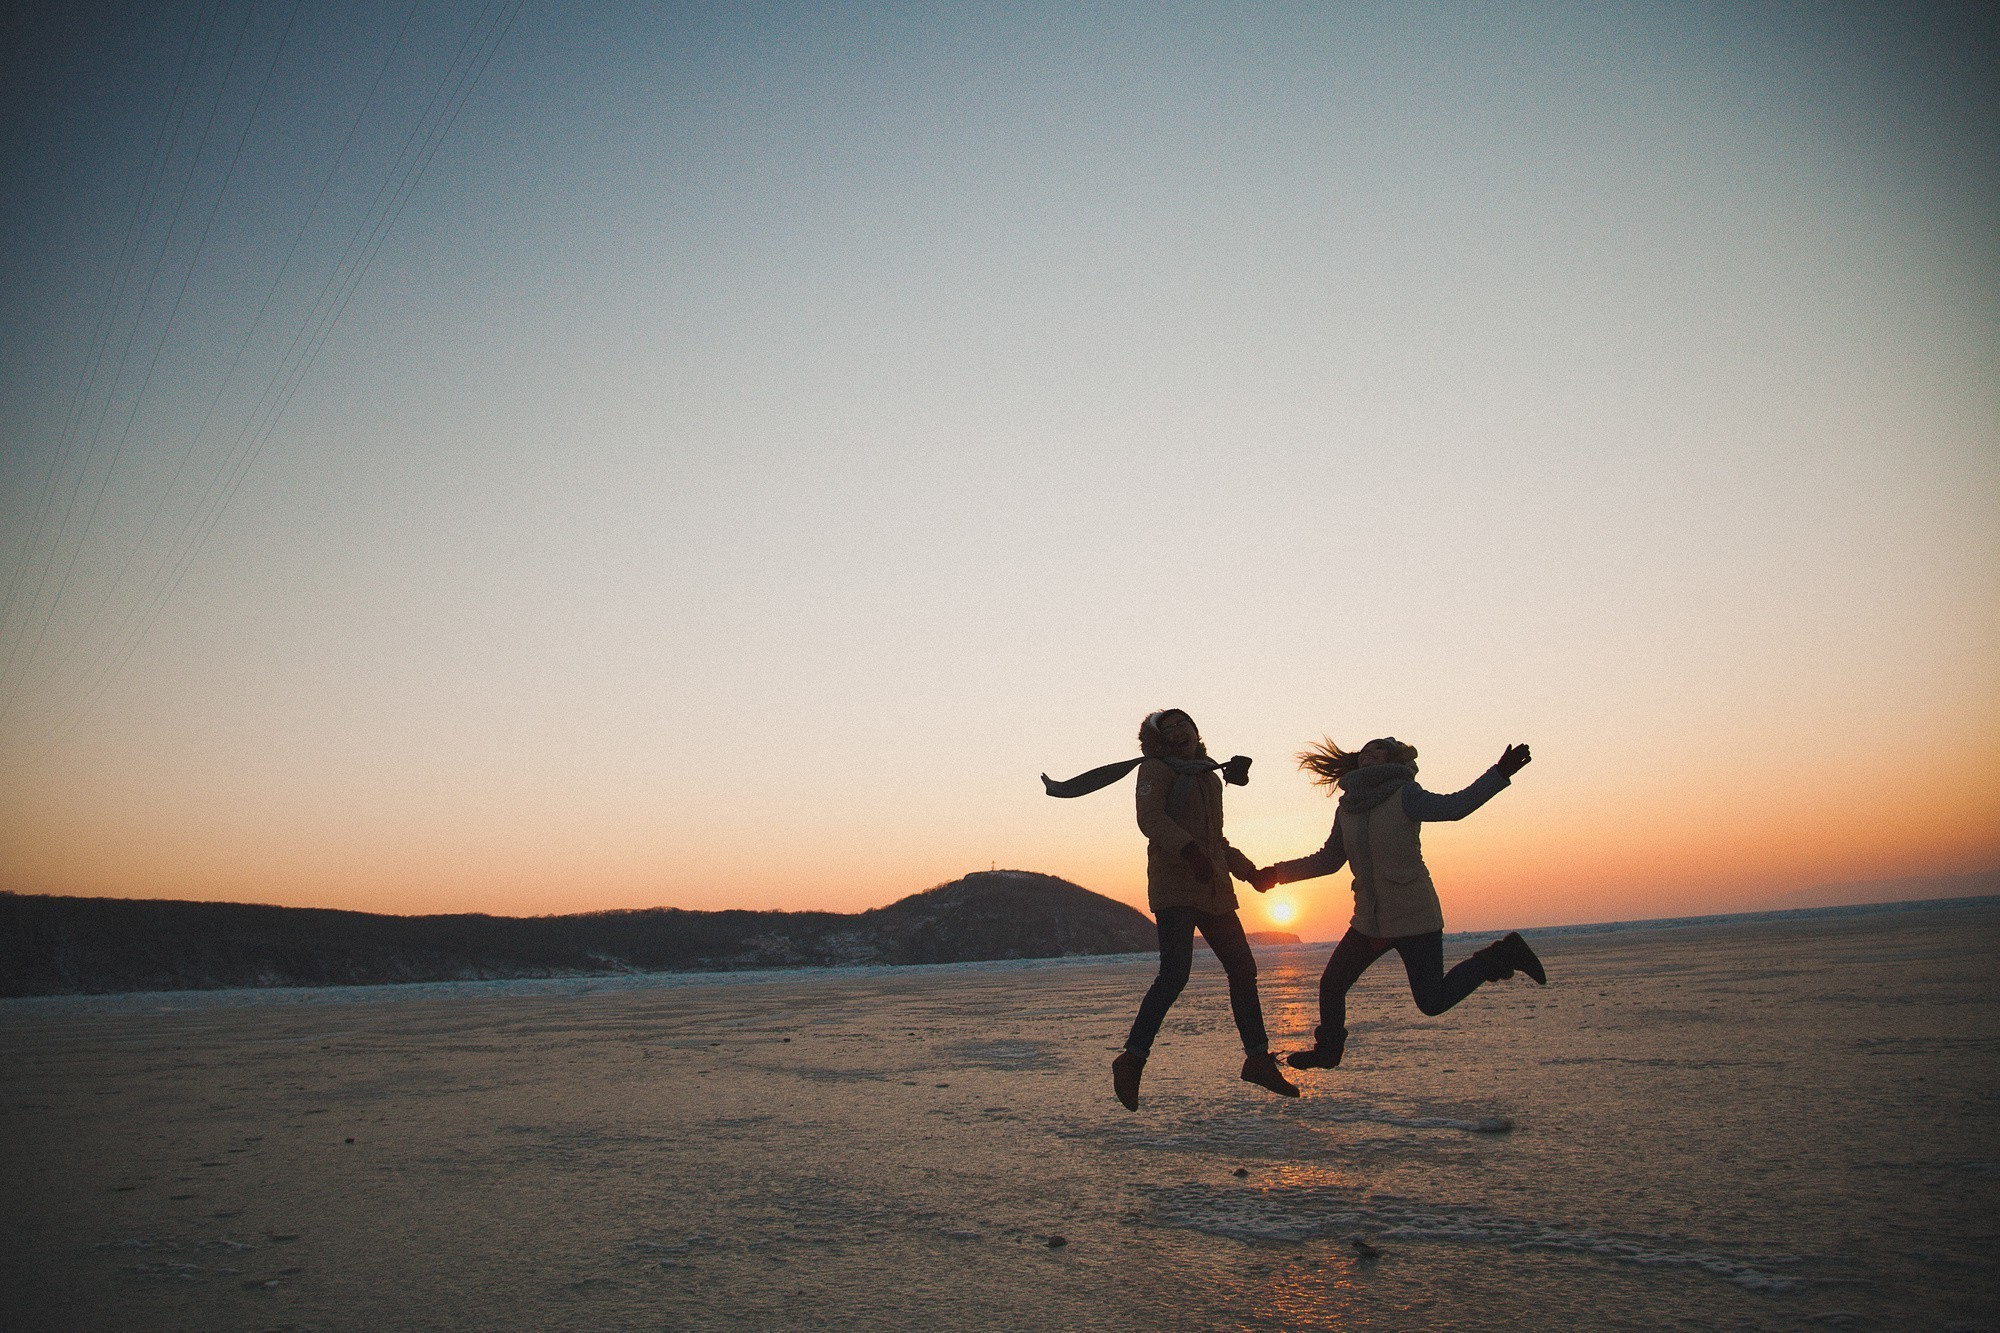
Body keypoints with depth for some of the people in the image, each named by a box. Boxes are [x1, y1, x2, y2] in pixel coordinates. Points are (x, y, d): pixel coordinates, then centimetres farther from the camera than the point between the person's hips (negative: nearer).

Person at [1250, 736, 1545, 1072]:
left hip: (1414, 918, -6)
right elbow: (1329, 860, 15)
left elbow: (1454, 806, -28)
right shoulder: (1347, 808, 6)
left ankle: (1501, 955, 16)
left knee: (1433, 1002, -4)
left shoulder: (1404, 796, -13)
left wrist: (1500, 773, -40)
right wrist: (1278, 874, 10)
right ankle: (1328, 1050, 35)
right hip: (1370, 921, 7)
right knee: (1331, 985, 11)